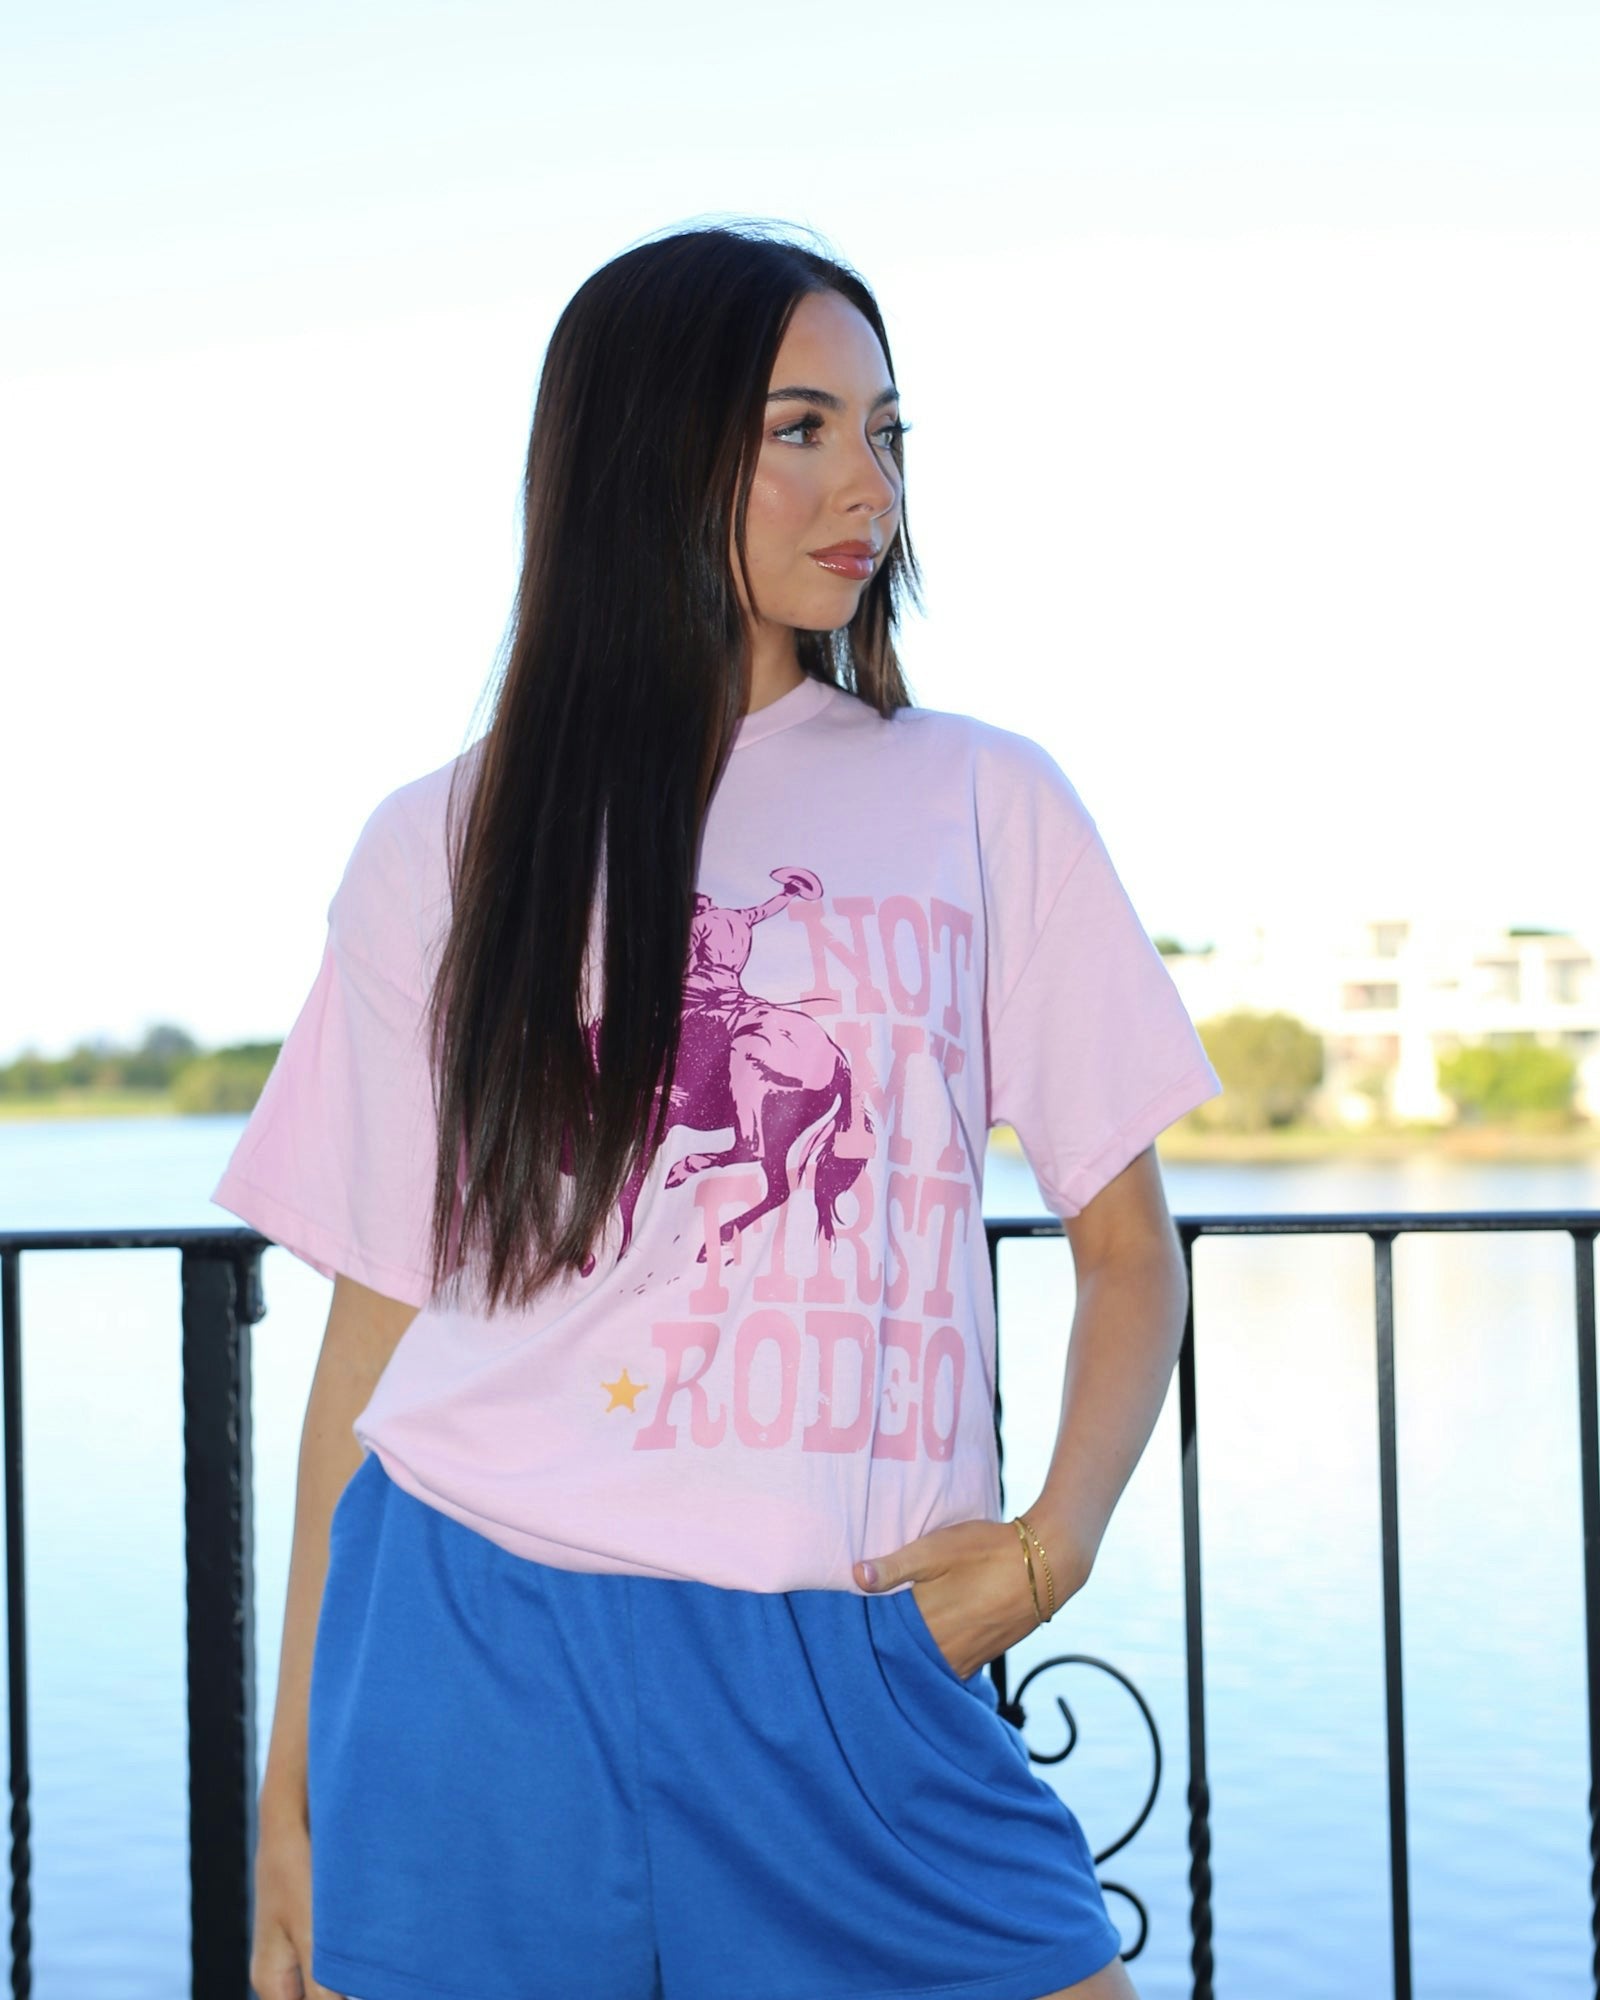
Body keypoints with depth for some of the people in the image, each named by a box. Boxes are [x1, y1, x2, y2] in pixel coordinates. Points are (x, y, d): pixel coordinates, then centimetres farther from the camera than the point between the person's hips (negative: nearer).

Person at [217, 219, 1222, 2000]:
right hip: (477, 1639, 0)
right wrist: (293, 1768, 8)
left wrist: (1054, 1537, -8)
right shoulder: (443, 852, 8)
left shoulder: (983, 803, 7)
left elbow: (1129, 1252, 10)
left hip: (855, 1662, 0)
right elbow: (376, 1314, 9)